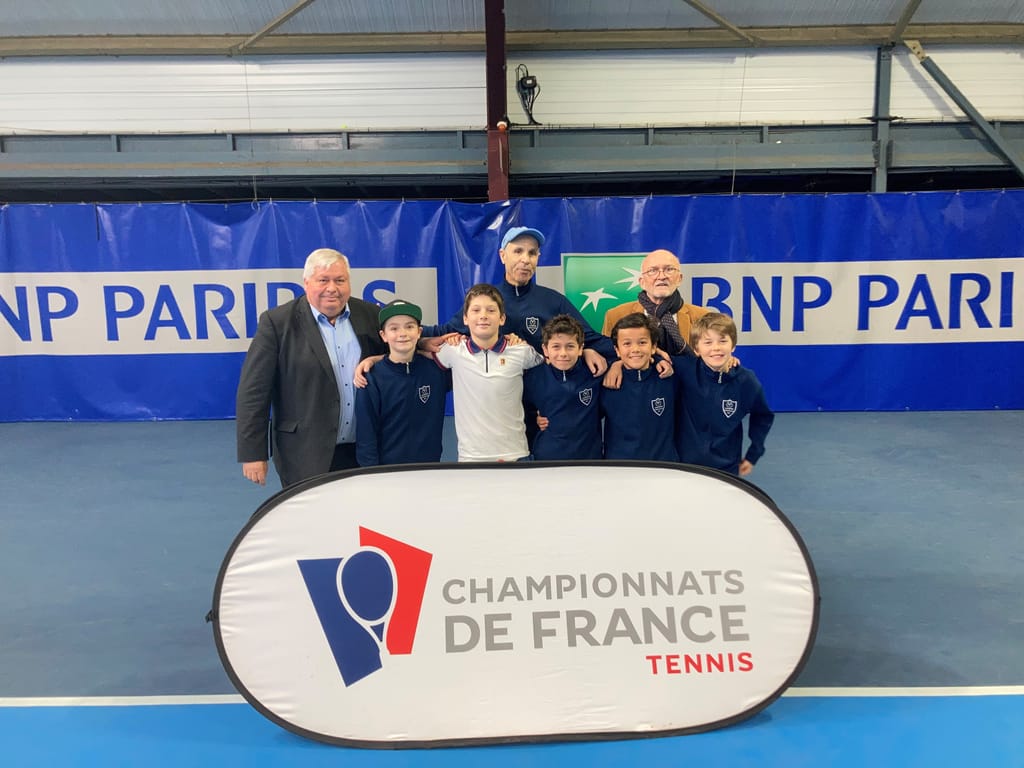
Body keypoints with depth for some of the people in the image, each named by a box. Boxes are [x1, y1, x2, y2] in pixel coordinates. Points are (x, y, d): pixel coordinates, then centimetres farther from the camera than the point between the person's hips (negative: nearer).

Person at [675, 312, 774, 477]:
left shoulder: (747, 382, -9)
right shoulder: (686, 369, -14)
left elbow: (762, 417, 9)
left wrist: (753, 455, 9)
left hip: (727, 468, 1)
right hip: (684, 464, 0)